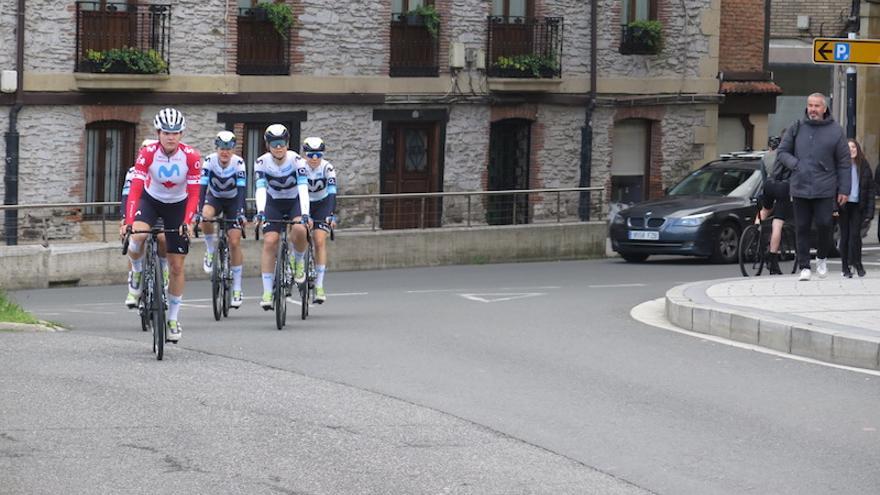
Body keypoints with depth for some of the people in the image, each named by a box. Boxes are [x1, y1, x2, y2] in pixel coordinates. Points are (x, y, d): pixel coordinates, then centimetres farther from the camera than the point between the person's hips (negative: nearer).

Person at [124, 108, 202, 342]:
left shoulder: (191, 157, -23)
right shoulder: (147, 154, -25)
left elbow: (193, 194, -19)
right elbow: (135, 189, -29)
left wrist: (187, 222, -34)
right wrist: (128, 222, -40)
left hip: (177, 205, 1)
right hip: (151, 200, -1)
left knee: (177, 266, 1)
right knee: (137, 237, -33)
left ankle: (173, 320, 16)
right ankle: (137, 275, -1)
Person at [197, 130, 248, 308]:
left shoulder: (238, 163, -25)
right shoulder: (209, 161, -23)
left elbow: (242, 189, -31)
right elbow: (202, 187, -30)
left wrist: (241, 213, -44)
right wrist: (199, 211, -42)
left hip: (233, 201, -1)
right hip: (214, 198, 1)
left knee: (235, 241, -10)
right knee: (205, 217, -35)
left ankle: (237, 288, -2)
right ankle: (211, 251, -8)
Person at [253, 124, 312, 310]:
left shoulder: (296, 160, -23)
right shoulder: (261, 162, -18)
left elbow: (303, 187, -33)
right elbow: (260, 189, -30)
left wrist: (305, 214, -47)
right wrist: (260, 211, -48)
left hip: (295, 202, -1)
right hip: (274, 204, 1)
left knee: (300, 229, -32)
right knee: (269, 242, -16)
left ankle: (298, 261, 1)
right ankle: (267, 292, -14)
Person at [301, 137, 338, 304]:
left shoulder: (327, 168, -23)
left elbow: (332, 192, -31)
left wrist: (332, 215, -43)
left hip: (322, 204, -1)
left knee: (320, 241, -15)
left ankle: (319, 285, -17)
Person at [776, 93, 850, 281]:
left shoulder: (835, 131, 2)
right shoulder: (797, 128, 5)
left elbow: (844, 163, 4)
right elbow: (782, 152, 12)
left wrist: (844, 189, 1)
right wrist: (795, 164, -7)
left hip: (825, 189, -2)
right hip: (800, 188, 2)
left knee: (824, 225, -5)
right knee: (802, 228, 3)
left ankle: (822, 258, 20)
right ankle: (804, 267, 9)